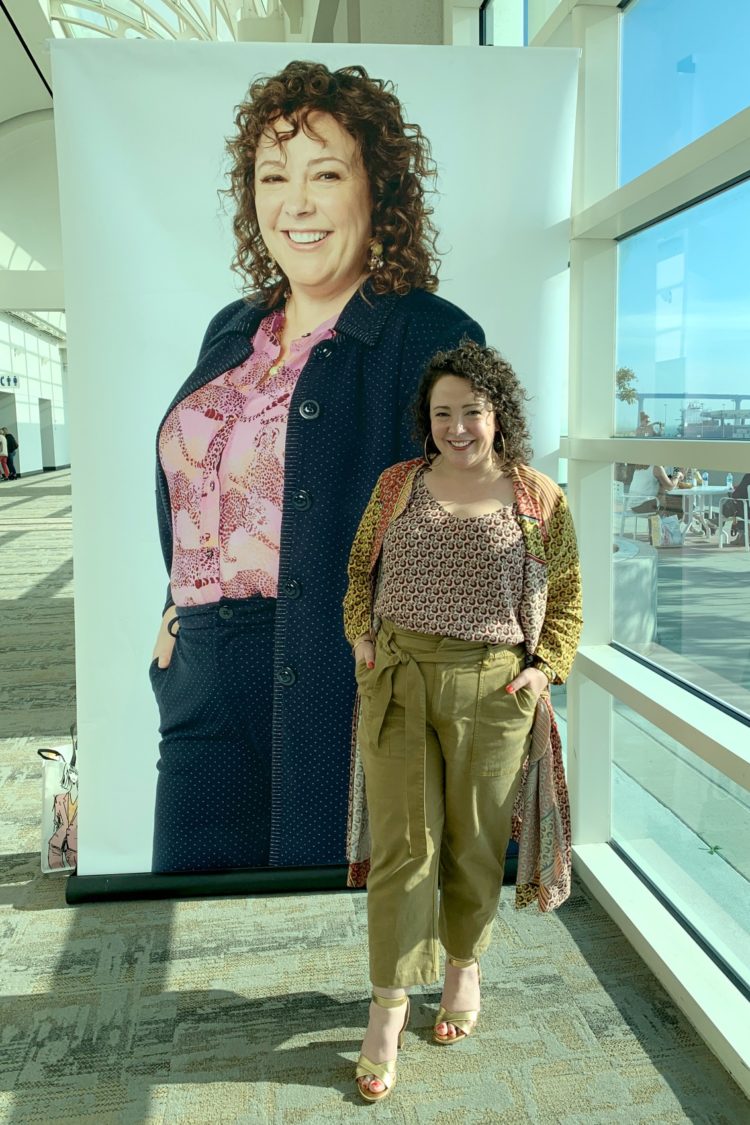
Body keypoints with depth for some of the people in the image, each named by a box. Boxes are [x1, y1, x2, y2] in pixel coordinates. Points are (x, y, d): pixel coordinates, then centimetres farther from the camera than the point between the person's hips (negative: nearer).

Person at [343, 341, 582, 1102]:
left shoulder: (539, 499, 2)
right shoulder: (398, 484, 6)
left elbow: (565, 594, 8)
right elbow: (361, 567, 16)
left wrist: (546, 666, -4)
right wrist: (361, 636, 2)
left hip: (493, 693, 0)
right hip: (397, 686, 1)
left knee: (474, 841, 14)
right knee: (402, 844, 3)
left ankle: (464, 967, 40)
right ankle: (389, 1007, 17)